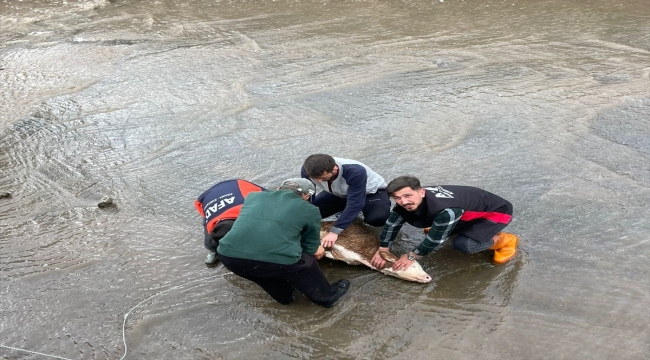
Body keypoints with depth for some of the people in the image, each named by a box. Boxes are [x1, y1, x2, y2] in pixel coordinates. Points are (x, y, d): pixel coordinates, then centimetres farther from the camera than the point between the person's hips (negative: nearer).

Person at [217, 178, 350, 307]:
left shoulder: (253, 196, 23)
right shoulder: (309, 210, 13)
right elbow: (311, 247, 21)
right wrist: (315, 250, 45)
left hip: (229, 256, 3)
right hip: (276, 261, -3)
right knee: (307, 261, 28)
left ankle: (284, 295, 49)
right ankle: (326, 296, 45)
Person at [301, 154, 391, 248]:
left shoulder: (355, 172, -41)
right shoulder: (309, 169, -28)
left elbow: (355, 204, -39)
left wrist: (334, 231, -42)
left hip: (371, 192, -5)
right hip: (338, 194, 5)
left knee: (377, 218, -35)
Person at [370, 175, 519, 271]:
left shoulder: (446, 210, -42)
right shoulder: (407, 203, -19)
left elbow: (435, 239, -30)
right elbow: (392, 224, -7)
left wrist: (411, 257, -18)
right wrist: (382, 250, -10)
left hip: (496, 211, -7)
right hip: (470, 209, 7)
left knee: (464, 244, -30)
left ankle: (505, 240, 0)